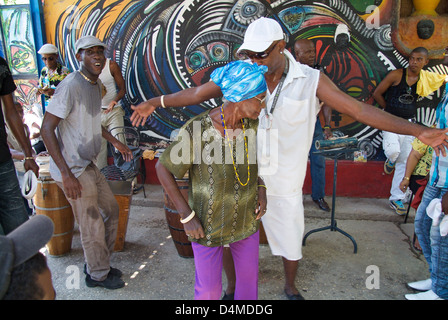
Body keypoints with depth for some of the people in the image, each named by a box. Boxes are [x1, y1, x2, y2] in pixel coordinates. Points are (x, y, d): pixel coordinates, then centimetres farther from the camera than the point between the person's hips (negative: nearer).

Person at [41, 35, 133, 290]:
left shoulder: (95, 85, 9)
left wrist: (115, 142, 28)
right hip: (73, 170, -9)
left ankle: (99, 265, 37)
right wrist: (66, 173, -26)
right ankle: (98, 275, 26)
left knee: (111, 210, 19)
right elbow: (47, 128, -22)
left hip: (89, 165, 10)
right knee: (93, 226, 2)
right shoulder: (71, 86, -20)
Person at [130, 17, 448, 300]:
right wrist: (155, 102, 5)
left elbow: (358, 109, -12)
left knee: (291, 244, 17)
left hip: (284, 184, 0)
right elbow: (198, 93, 1)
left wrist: (419, 131, -17)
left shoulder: (310, 80, -11)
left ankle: (291, 287, 50)